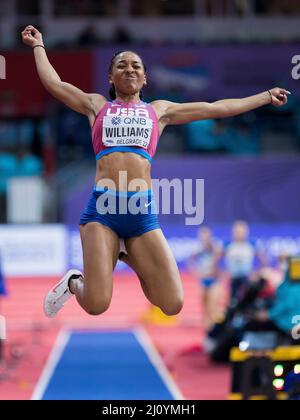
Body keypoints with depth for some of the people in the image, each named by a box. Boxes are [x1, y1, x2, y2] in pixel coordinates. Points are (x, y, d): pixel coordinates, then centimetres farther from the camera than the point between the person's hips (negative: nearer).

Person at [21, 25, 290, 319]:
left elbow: (218, 108, 25)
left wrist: (267, 96, 28)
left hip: (143, 211, 2)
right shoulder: (97, 105, 19)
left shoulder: (159, 110, 21)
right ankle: (74, 282, 22)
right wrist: (38, 45, 27)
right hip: (103, 207, -2)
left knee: (173, 305, -5)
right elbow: (52, 83, 16)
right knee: (96, 305, -16)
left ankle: (130, 257, 23)